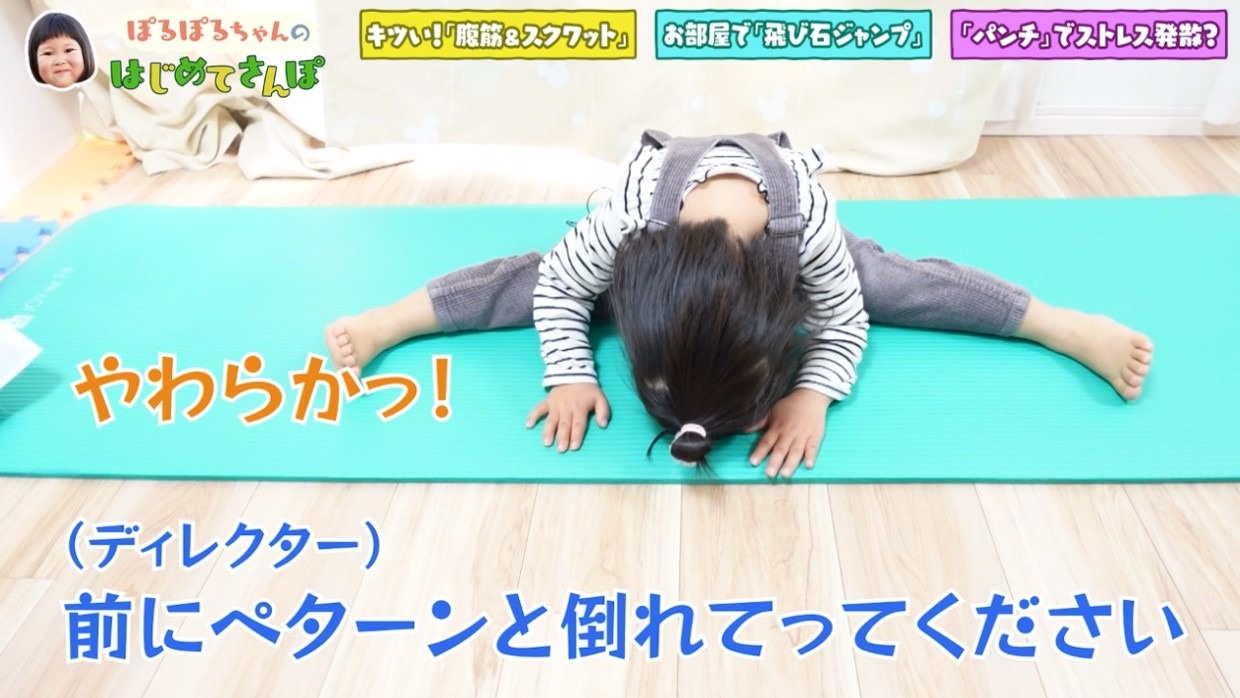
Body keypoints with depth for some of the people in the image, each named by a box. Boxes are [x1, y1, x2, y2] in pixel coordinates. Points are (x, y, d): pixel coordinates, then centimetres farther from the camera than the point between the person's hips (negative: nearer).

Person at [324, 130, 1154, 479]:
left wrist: (813, 396, -43)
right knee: (530, 275, -14)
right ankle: (391, 319, 1)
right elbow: (556, 284, -28)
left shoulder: (811, 222, -45)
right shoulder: (632, 215, -46)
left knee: (897, 282, -11)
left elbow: (845, 320, -28)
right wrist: (571, 374, -39)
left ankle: (1069, 325, 0)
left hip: (779, 219, 0)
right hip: (663, 226, 0)